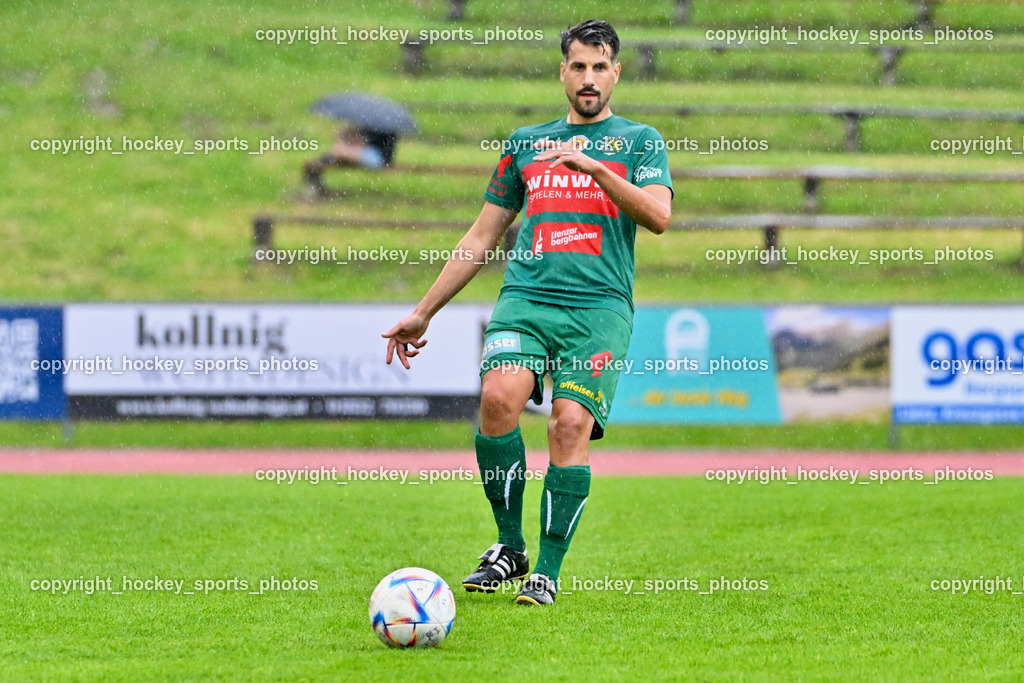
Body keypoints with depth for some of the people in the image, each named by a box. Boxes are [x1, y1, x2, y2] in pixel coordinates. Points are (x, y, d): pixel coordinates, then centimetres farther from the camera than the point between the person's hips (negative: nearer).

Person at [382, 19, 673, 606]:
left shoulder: (638, 141, 13)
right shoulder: (525, 144, 22)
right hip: (525, 298, 2)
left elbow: (659, 216, -5)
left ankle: (548, 572, -10)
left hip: (601, 306, -2)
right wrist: (424, 313, 22)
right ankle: (509, 546, -8)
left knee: (571, 424, -19)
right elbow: (482, 237, 25)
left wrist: (593, 166, -16)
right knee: (499, 397, -23)